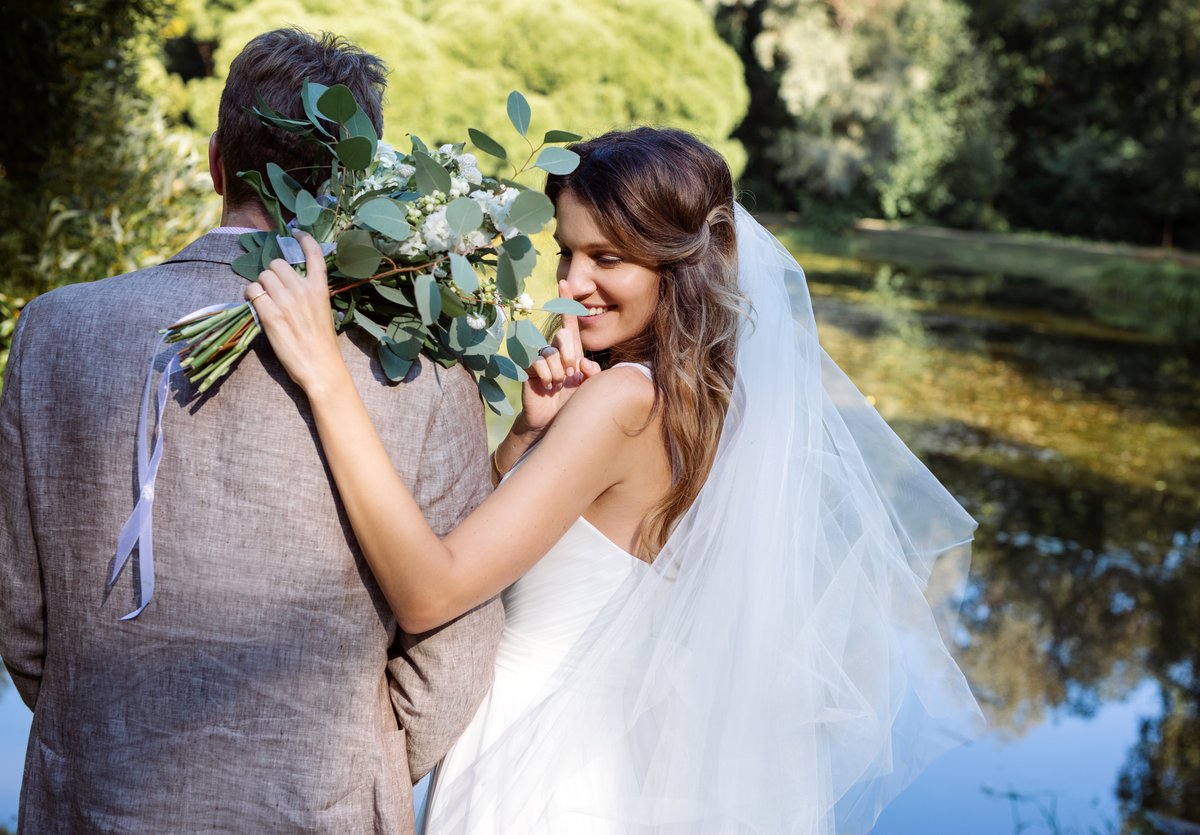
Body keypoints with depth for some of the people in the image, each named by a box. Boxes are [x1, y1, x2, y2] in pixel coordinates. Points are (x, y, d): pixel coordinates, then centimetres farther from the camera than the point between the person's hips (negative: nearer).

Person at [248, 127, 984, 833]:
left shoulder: (625, 398, -25)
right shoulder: (693, 395, 0)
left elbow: (431, 592, -31)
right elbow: (479, 531, 6)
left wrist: (326, 374, -32)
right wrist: (533, 428, -14)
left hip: (545, 774, -8)